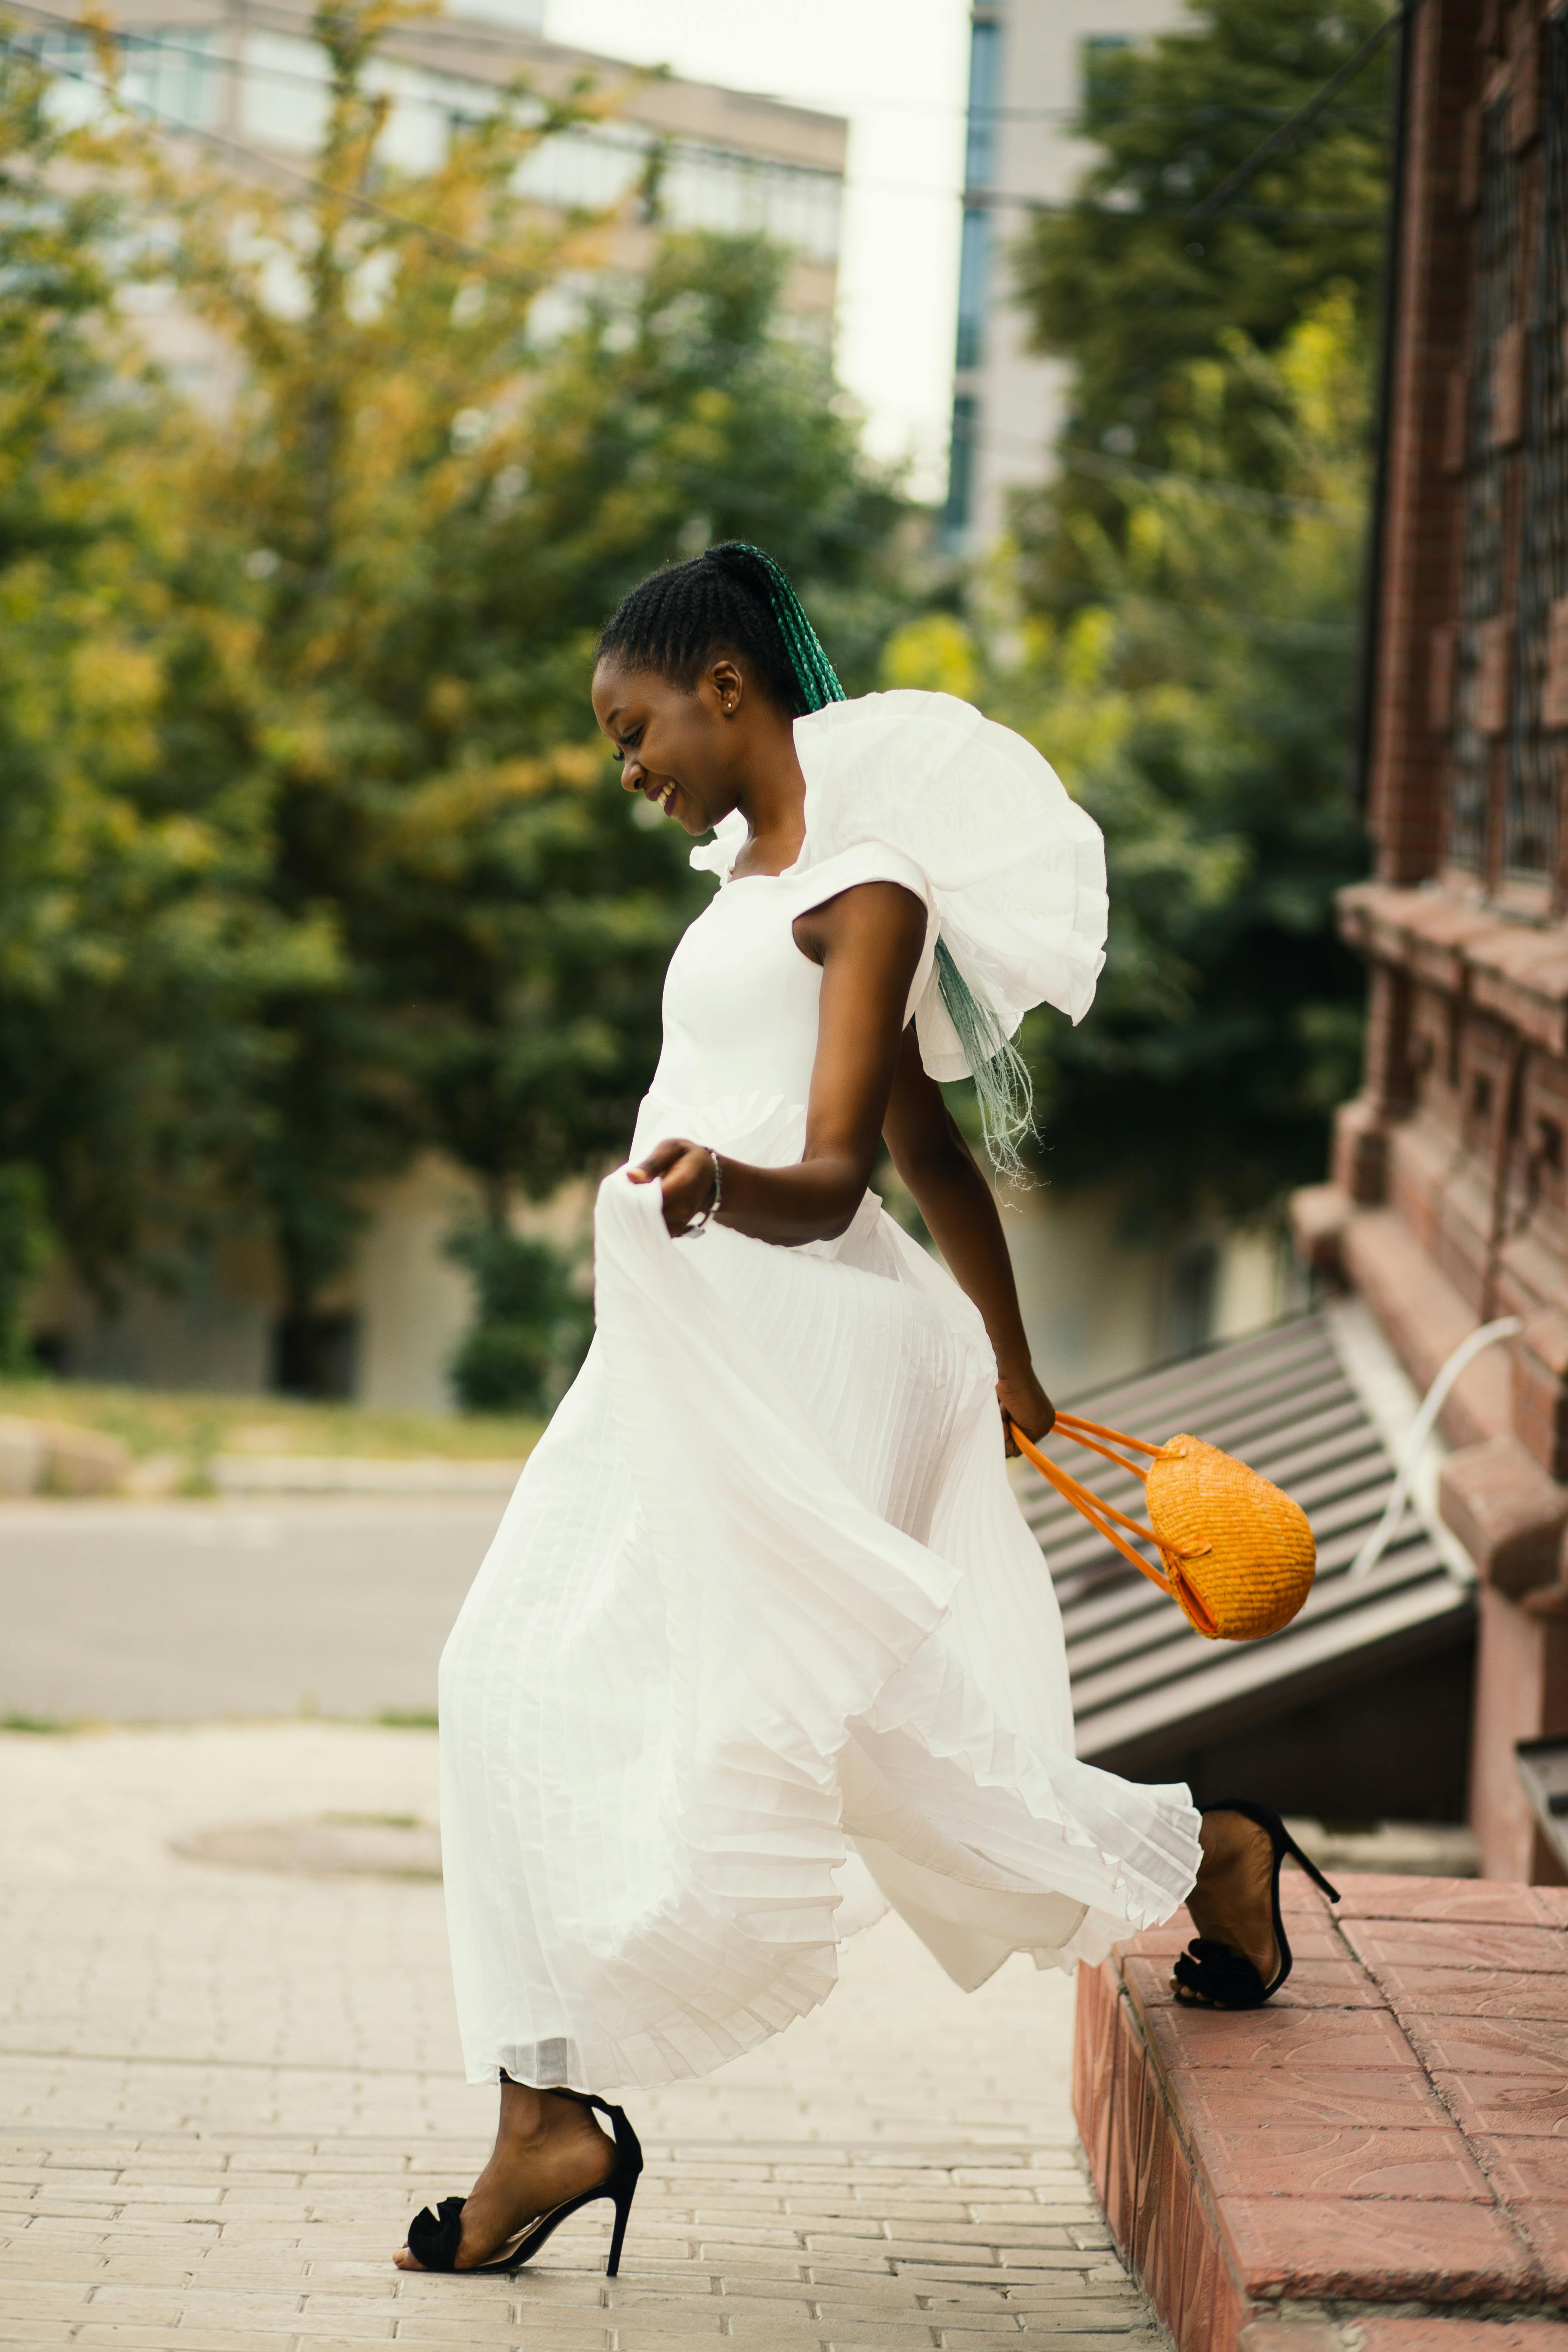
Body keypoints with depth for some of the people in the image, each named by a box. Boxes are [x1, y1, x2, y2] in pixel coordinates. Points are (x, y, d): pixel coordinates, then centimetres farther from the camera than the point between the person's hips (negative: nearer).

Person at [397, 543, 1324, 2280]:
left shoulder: (864, 881, -11)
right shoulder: (759, 871, 17)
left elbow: (832, 1180, -19)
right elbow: (926, 1142, 24)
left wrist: (723, 1186, -41)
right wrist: (999, 1357, 31)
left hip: (794, 1338, -10)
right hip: (690, 1348, 10)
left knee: (851, 1718, -4)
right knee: (525, 1683, 1)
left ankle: (1204, 1850, 17)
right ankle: (551, 2113, 1)